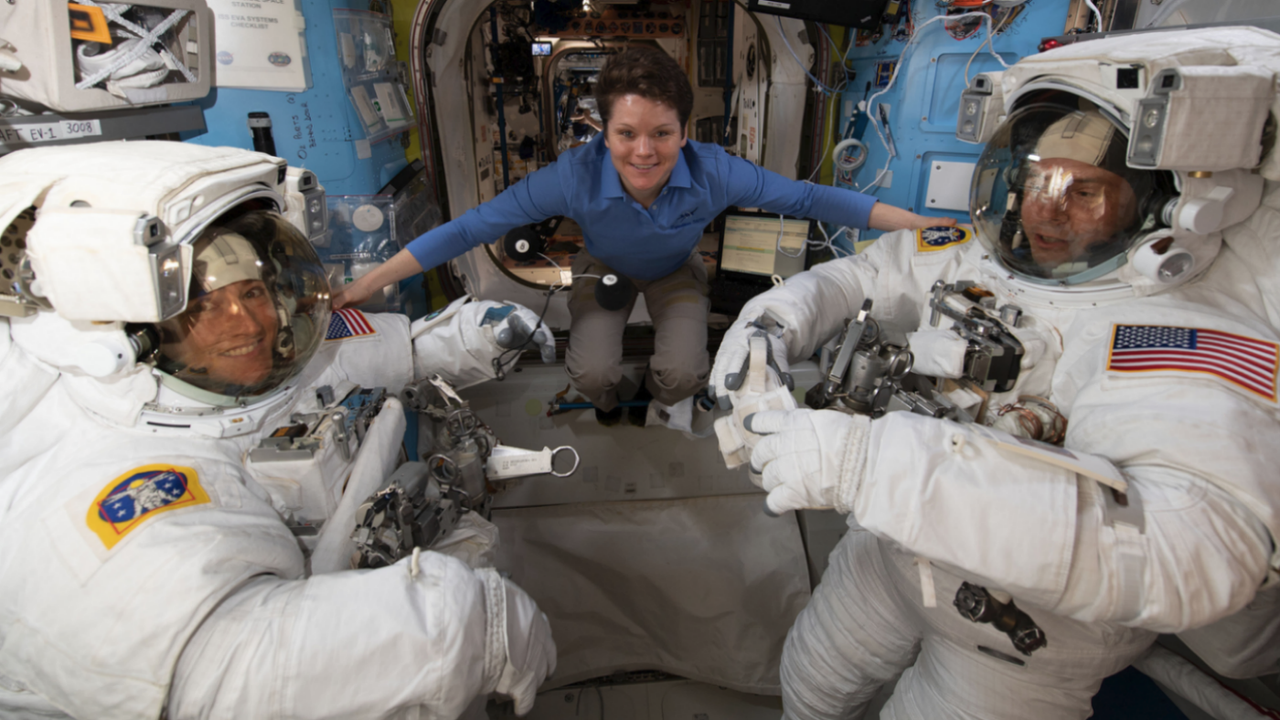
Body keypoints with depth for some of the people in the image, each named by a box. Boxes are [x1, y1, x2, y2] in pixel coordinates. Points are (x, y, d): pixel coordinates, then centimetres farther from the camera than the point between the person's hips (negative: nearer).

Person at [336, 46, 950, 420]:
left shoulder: (713, 173, -33)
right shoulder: (576, 176, -36)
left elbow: (809, 198, -25)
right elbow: (474, 226, -32)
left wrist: (917, 224, -24)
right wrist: (369, 284, -31)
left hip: (674, 273, 1)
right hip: (606, 270, 0)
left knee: (682, 375, -21)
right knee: (592, 375, -21)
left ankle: (661, 391, 20)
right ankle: (606, 399, 20)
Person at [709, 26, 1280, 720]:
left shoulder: (1206, 336, -26)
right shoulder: (972, 258, -8)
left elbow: (1192, 548, -42)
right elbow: (856, 276, 6)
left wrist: (866, 459, -51)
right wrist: (769, 324, -18)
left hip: (1029, 642, -5)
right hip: (891, 552, 5)